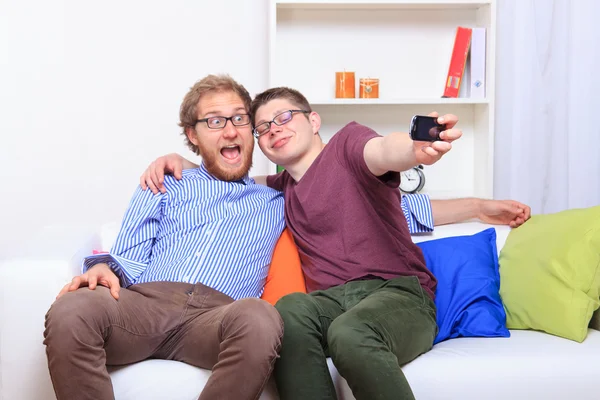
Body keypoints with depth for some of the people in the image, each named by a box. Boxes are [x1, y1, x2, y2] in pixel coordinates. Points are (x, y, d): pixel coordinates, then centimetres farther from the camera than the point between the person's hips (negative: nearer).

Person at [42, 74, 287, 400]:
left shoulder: (274, 203, 29)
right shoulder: (164, 185, 28)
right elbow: (129, 260, 16)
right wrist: (105, 268, -7)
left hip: (216, 315, 0)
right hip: (145, 300, 1)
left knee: (260, 319, -38)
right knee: (70, 311, -34)